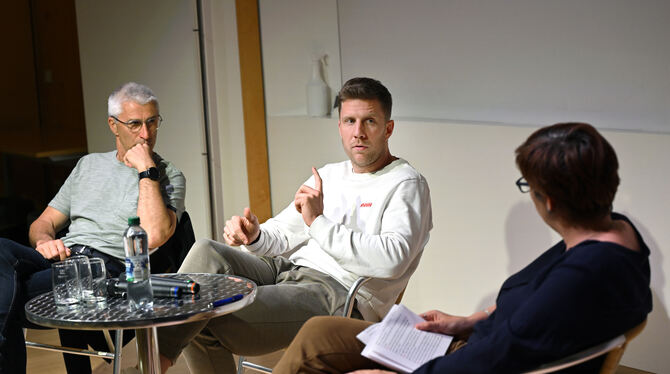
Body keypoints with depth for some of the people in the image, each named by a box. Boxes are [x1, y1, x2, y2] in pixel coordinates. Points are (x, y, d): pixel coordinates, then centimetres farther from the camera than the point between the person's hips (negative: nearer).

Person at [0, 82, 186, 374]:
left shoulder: (168, 177, 10)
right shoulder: (89, 164, 27)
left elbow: (154, 236, -10)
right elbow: (44, 222, 26)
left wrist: (146, 170, -5)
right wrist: (44, 240, 0)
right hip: (61, 259, 5)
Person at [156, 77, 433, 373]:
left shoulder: (406, 184, -3)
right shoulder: (329, 174, 22)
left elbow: (392, 259, -21)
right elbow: (281, 234, 24)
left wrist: (319, 222, -18)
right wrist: (254, 235, -2)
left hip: (338, 294, -8)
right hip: (289, 270, 8)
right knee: (206, 253, -18)